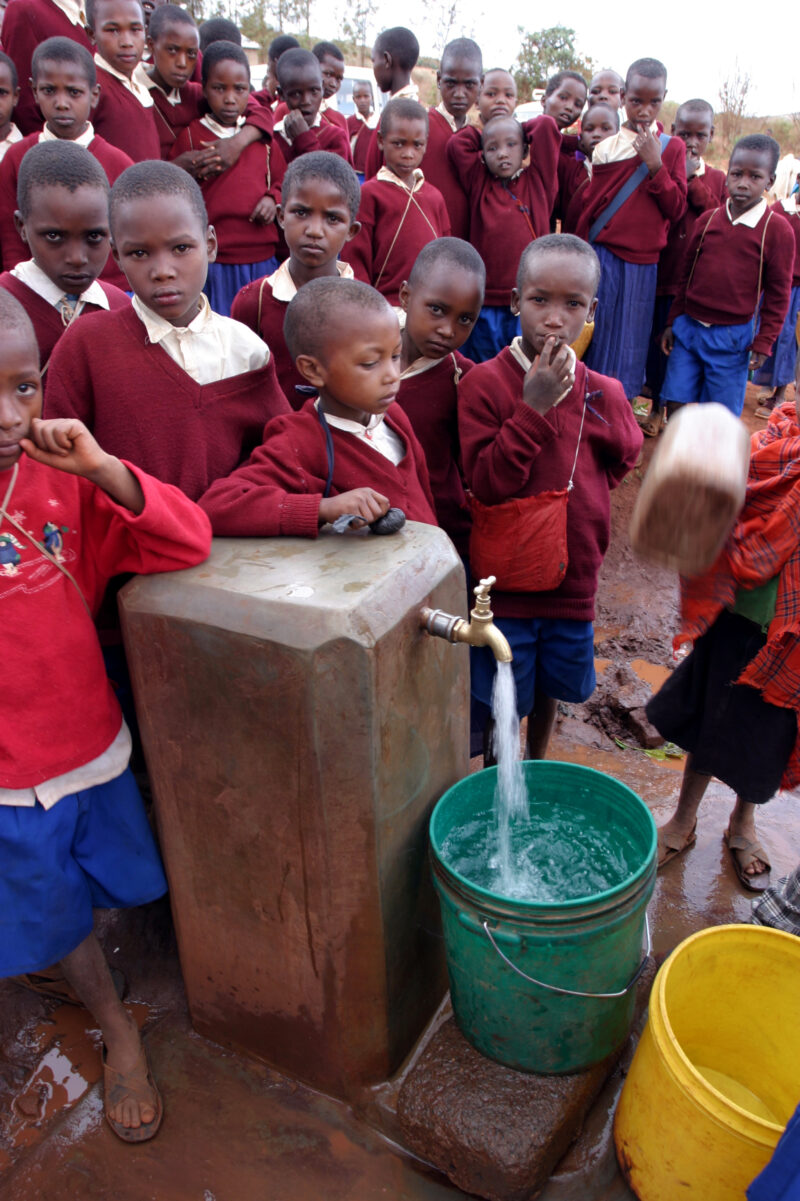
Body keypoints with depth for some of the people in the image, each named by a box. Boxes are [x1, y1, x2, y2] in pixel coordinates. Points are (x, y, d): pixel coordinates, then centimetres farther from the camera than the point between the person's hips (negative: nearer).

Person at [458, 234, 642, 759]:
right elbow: (484, 483, -20)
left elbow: (621, 461, 15)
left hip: (573, 577, 4)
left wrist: (579, 494, -1)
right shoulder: (485, 381, -15)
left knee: (550, 689, 23)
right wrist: (534, 408, -25)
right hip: (506, 579, -4)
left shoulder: (603, 393, -3)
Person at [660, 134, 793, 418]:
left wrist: (763, 343, -5)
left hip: (732, 336, -3)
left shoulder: (777, 229, -5)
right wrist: (673, 321, 11)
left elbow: (778, 294, -2)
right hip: (688, 327, 3)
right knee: (675, 402, 4)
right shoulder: (707, 220, 5)